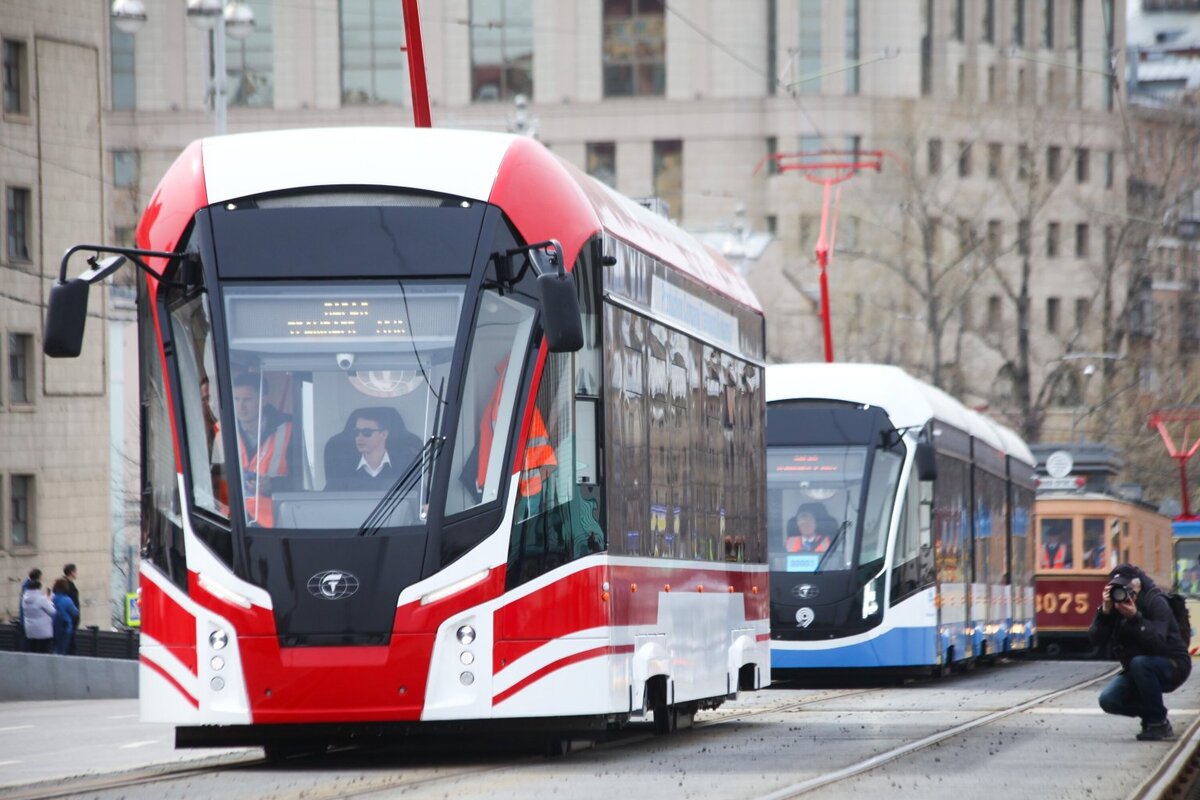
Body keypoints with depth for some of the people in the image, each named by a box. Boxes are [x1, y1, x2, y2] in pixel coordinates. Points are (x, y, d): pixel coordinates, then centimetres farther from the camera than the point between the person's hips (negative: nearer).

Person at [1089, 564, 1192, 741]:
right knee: (1108, 700, -13)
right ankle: (1152, 714, 11)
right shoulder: (1113, 605, -4)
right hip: (1137, 672, 6)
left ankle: (1159, 723, -21)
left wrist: (1134, 618, -40)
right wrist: (1104, 612, -28)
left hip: (1173, 666, -6)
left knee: (1139, 663, -36)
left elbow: (1157, 643, -32)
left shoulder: (1156, 603, -19)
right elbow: (1096, 640, -14)